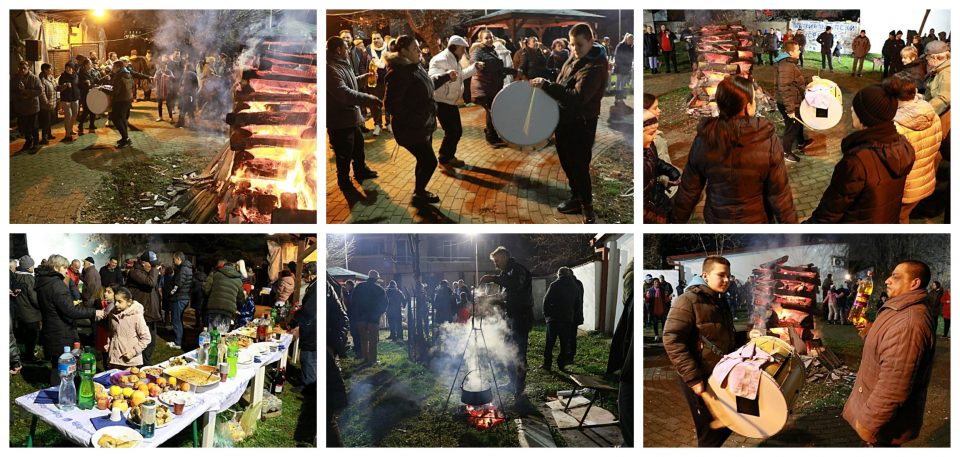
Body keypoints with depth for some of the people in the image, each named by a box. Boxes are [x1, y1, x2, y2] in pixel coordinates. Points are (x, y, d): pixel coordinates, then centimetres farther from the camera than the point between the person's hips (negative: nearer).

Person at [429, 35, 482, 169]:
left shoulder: (454, 60, 12)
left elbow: (461, 75, 29)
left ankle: (450, 157, 29)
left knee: (458, 130, 13)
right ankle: (443, 160, 4)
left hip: (451, 102, 10)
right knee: (451, 132, -10)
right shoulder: (440, 60, -21)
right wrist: (447, 76, -54)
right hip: (441, 102, -10)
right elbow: (432, 79, -36)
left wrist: (475, 67, 22)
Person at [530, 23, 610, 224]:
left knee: (579, 166, -2)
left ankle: (587, 207, 13)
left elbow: (578, 97, -31)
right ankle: (576, 198, 34)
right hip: (565, 119, 9)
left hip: (582, 124, -9)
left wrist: (546, 85, -31)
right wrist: (545, 86, 7)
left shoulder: (595, 67, -22)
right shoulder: (573, 59, 7)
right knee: (567, 162, 18)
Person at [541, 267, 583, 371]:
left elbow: (546, 301, -8)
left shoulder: (554, 285, -6)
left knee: (550, 342, 2)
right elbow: (578, 304, 12)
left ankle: (547, 364, 1)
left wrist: (546, 314, 2)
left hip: (553, 318, -3)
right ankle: (561, 364, 6)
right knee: (564, 343, 8)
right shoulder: (576, 286, 8)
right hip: (568, 319, 3)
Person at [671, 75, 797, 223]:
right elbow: (779, 192, -15)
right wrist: (789, 224, -2)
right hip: (755, 220, -2)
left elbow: (689, 189, -6)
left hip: (716, 219, 2)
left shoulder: (704, 140, -15)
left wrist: (678, 219, 7)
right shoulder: (768, 140, -21)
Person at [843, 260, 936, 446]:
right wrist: (871, 329, 8)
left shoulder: (909, 323, -30)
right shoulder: (903, 310, 7)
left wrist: (868, 422, -26)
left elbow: (894, 385, -33)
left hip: (886, 418, -10)